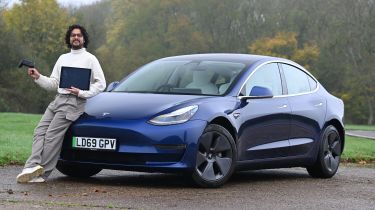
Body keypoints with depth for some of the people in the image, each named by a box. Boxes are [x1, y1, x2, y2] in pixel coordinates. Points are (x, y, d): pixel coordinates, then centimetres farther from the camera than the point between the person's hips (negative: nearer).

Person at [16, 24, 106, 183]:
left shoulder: (90, 59, 5)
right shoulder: (63, 58, 24)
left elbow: (100, 84, 0)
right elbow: (53, 83, 20)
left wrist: (81, 93, -13)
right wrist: (38, 77, 2)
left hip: (74, 102, -7)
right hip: (58, 99, 7)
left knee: (52, 135, -17)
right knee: (40, 131, -11)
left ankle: (42, 173, -18)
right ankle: (34, 166, -23)